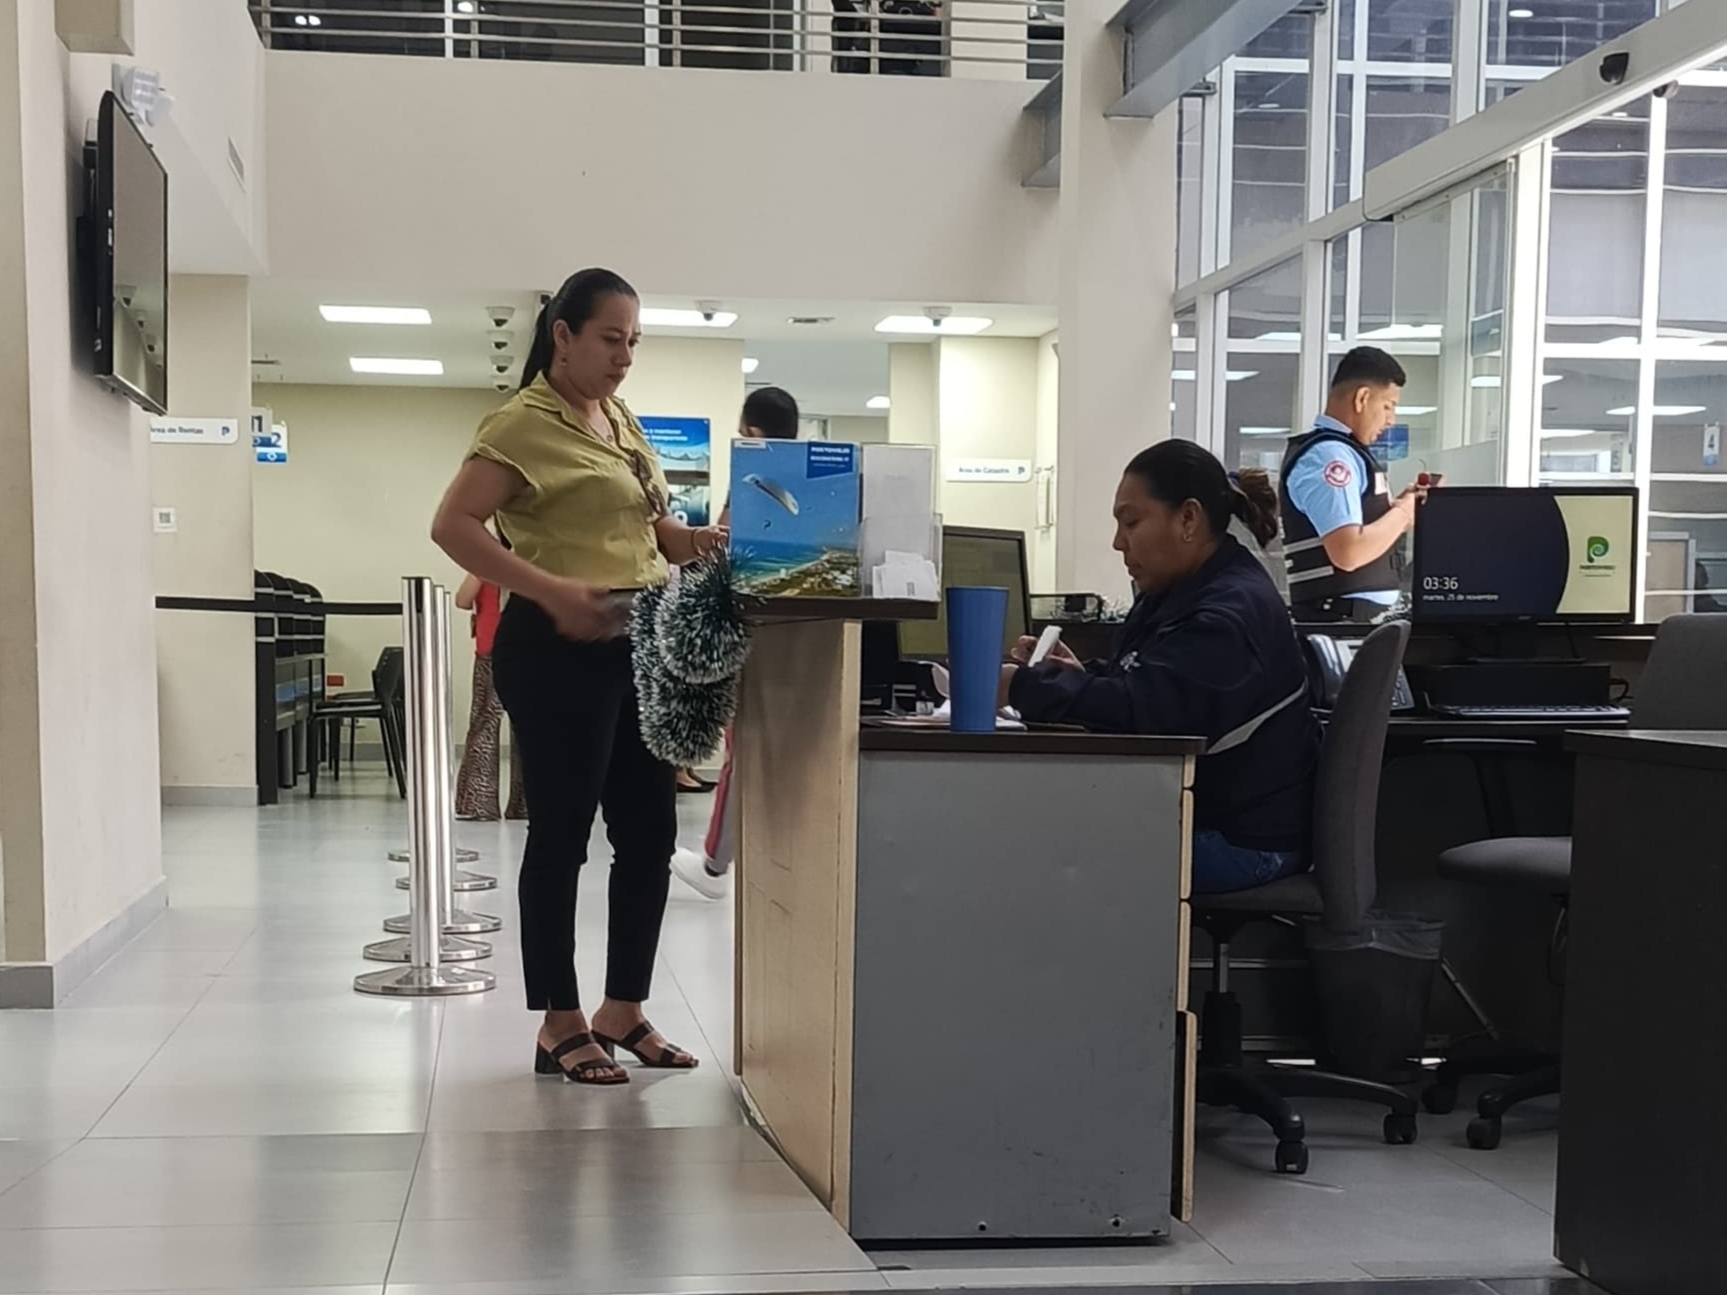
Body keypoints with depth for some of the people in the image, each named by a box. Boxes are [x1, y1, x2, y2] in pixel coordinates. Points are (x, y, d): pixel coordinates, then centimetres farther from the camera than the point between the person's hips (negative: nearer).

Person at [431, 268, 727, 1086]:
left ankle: (623, 1010, 23)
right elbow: (452, 526, -17)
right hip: (559, 651, -8)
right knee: (561, 834, 0)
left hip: (638, 649, 8)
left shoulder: (623, 422, 15)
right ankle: (560, 1027, 12)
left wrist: (695, 542, 1)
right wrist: (549, 589, -26)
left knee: (650, 832, 10)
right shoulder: (523, 424, -9)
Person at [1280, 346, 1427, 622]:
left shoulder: (1337, 452, 17)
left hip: (1360, 615, 10)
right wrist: (1402, 513, -11)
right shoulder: (1329, 455, -14)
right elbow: (1348, 551, -25)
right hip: (1343, 617, -10)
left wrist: (1396, 506, 10)